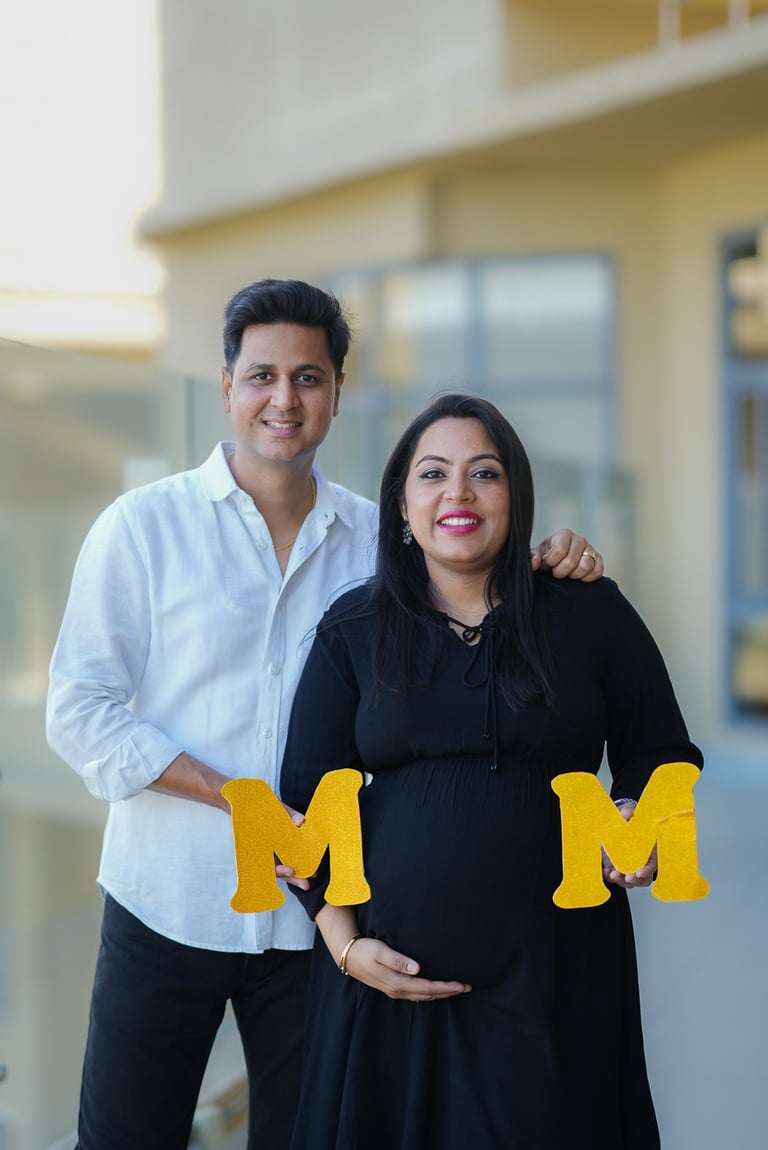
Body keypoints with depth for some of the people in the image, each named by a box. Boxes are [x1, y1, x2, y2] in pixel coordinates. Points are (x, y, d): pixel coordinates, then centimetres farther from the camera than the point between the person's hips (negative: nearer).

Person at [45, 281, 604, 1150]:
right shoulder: (144, 525, -4)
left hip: (314, 914, 2)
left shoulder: (376, 539, 4)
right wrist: (243, 802, -16)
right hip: (166, 906, -2)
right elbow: (79, 714, -7)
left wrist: (547, 566, -10)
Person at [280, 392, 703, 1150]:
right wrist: (343, 943, -5)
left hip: (557, 968, 0)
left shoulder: (590, 613, 1)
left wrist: (641, 818, -11)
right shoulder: (353, 631, 3)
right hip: (393, 974, 1)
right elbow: (310, 796, 4)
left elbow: (658, 753, 10)